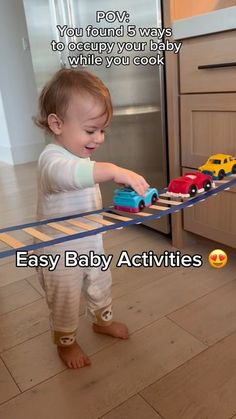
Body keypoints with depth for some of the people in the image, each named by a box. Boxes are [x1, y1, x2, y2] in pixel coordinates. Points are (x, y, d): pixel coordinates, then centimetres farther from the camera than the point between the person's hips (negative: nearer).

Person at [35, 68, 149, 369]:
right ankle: (66, 343, 41)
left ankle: (102, 321, 54)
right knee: (65, 302, 14)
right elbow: (67, 174, -55)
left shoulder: (81, 156, 3)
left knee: (101, 286, 26)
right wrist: (114, 171, -64)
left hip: (91, 244, 8)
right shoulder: (51, 158, -28)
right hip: (59, 253, -8)